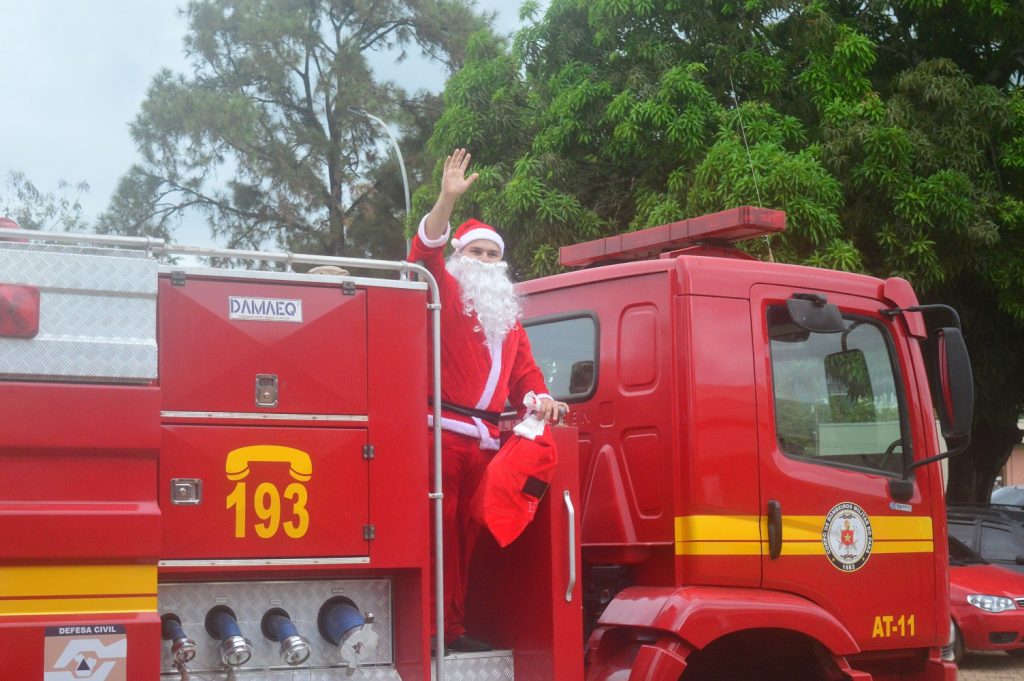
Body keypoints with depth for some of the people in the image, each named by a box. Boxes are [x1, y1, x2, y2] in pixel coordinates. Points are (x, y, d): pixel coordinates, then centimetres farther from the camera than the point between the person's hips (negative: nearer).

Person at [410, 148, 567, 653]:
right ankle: (443, 628, -12)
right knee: (441, 529, -11)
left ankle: (454, 628, 12)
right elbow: (425, 252, -11)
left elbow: (523, 369, 24)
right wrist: (448, 200, -24)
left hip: (485, 438, 6)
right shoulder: (446, 293, 8)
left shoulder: (507, 314, 26)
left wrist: (540, 399, 2)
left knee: (467, 532, 8)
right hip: (442, 431, -6)